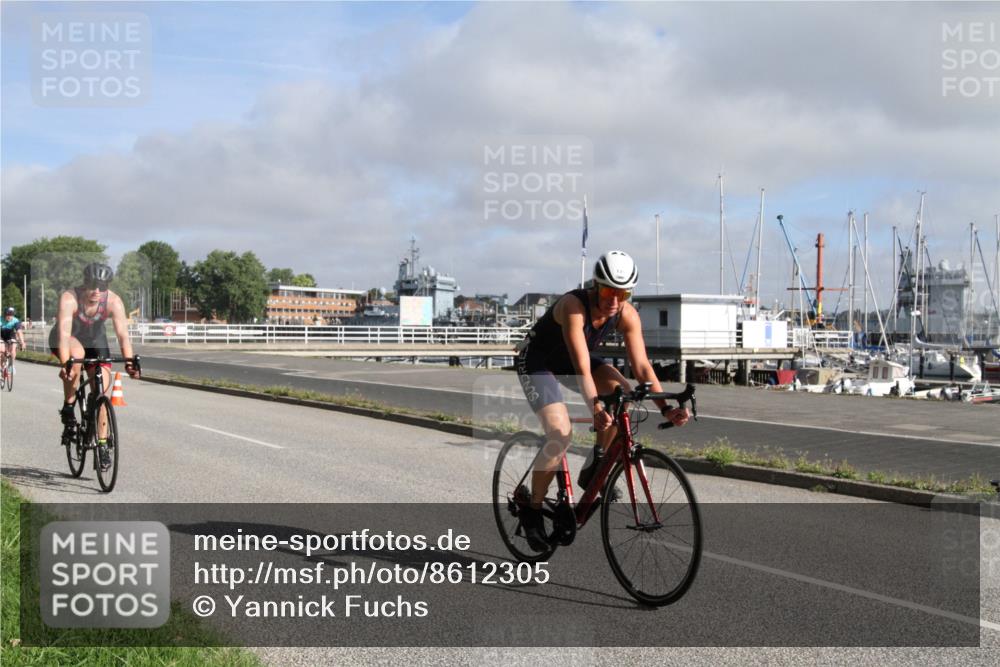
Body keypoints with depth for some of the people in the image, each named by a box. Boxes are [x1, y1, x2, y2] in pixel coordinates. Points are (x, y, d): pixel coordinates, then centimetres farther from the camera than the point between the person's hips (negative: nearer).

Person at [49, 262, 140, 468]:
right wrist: (65, 363, -54)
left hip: (95, 340, 3)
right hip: (68, 340, -2)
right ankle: (68, 408, -18)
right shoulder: (69, 298, -32)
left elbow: (123, 333, -33)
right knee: (77, 354, -38)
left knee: (103, 392, -9)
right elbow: (64, 333, -41)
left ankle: (102, 445, 2)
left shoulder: (113, 301, -26)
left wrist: (129, 361, -47)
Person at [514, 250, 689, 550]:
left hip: (569, 361, 6)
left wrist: (665, 408, -32)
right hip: (536, 361, -6)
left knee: (621, 392, -20)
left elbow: (642, 366, -20)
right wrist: (595, 407, -55)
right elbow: (582, 367, -42)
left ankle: (594, 468, -2)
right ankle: (532, 510, -2)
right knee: (560, 434, -22)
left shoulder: (627, 315, -18)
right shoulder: (573, 305, -34)